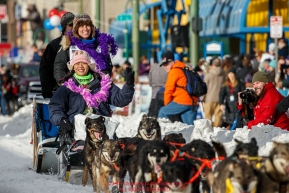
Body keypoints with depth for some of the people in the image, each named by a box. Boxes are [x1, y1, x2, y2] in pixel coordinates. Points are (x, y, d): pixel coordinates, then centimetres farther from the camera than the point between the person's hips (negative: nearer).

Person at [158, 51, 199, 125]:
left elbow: (169, 89, -2)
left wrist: (167, 104, 9)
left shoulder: (174, 71, -2)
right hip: (193, 103, 8)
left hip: (182, 102, -8)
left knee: (163, 112, 10)